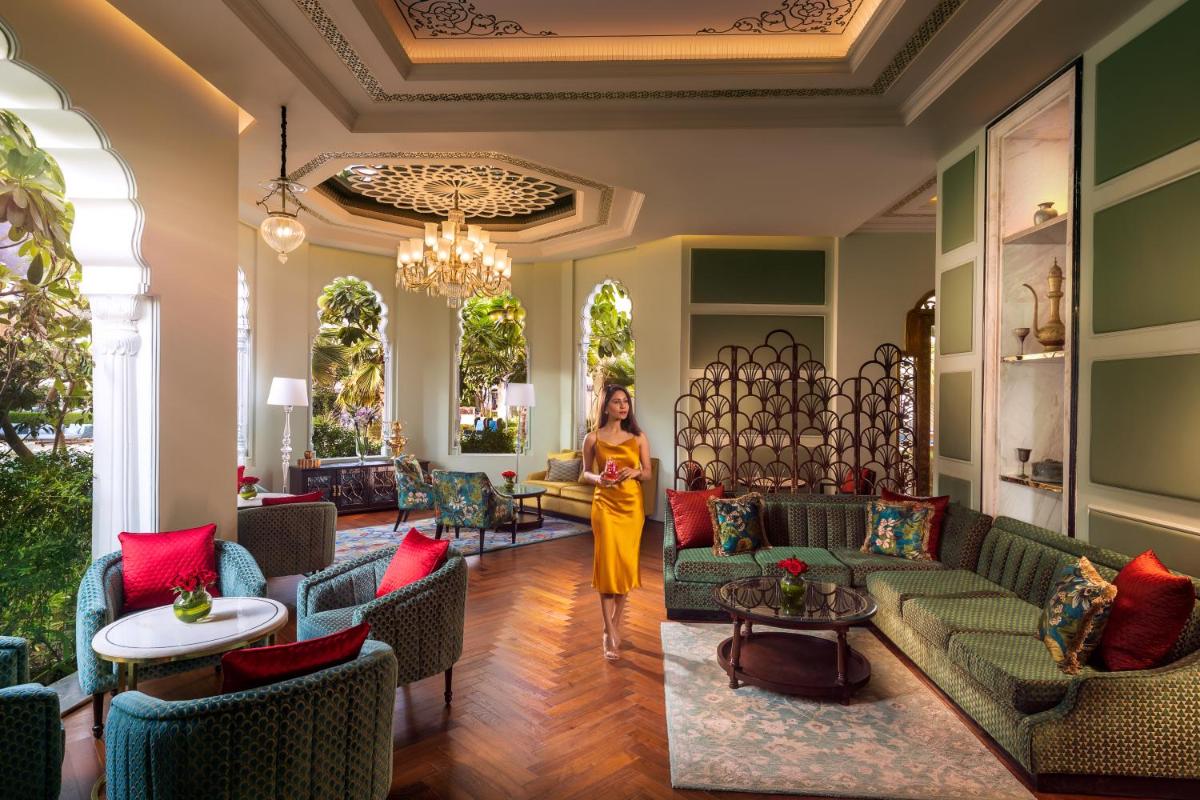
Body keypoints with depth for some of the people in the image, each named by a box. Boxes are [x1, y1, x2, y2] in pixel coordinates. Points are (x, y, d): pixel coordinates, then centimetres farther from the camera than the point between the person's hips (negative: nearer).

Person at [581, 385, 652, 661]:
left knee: (627, 564, 7)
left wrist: (635, 472, -14)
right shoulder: (593, 438, 0)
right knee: (608, 562, -6)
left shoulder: (638, 438, 4)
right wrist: (598, 478, -15)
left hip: (632, 504, 2)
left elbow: (648, 473, 8)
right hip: (605, 505, -2)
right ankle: (609, 633, 4)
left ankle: (615, 625, 24)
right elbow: (586, 473, 7)